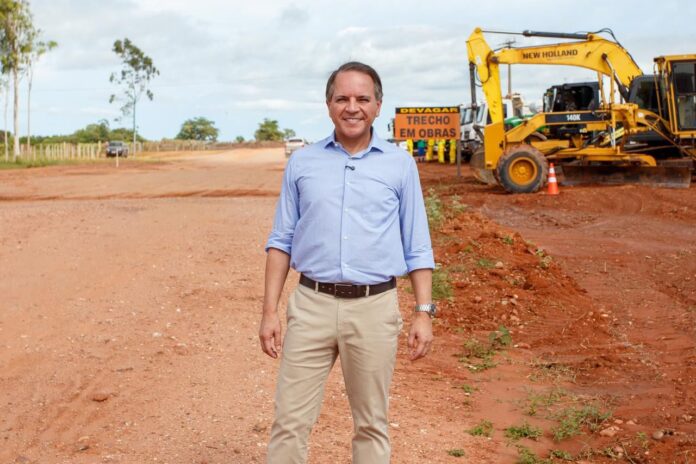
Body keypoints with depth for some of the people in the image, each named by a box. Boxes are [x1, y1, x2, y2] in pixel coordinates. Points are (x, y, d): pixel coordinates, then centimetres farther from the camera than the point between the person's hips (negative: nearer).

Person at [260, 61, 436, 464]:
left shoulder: (400, 164, 4)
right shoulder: (302, 163, 7)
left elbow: (417, 247, 5)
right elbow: (282, 241, 9)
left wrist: (424, 313, -2)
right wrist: (270, 310, 2)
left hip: (374, 308, -1)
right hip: (312, 305, 1)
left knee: (372, 424, 11)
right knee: (290, 422, 3)